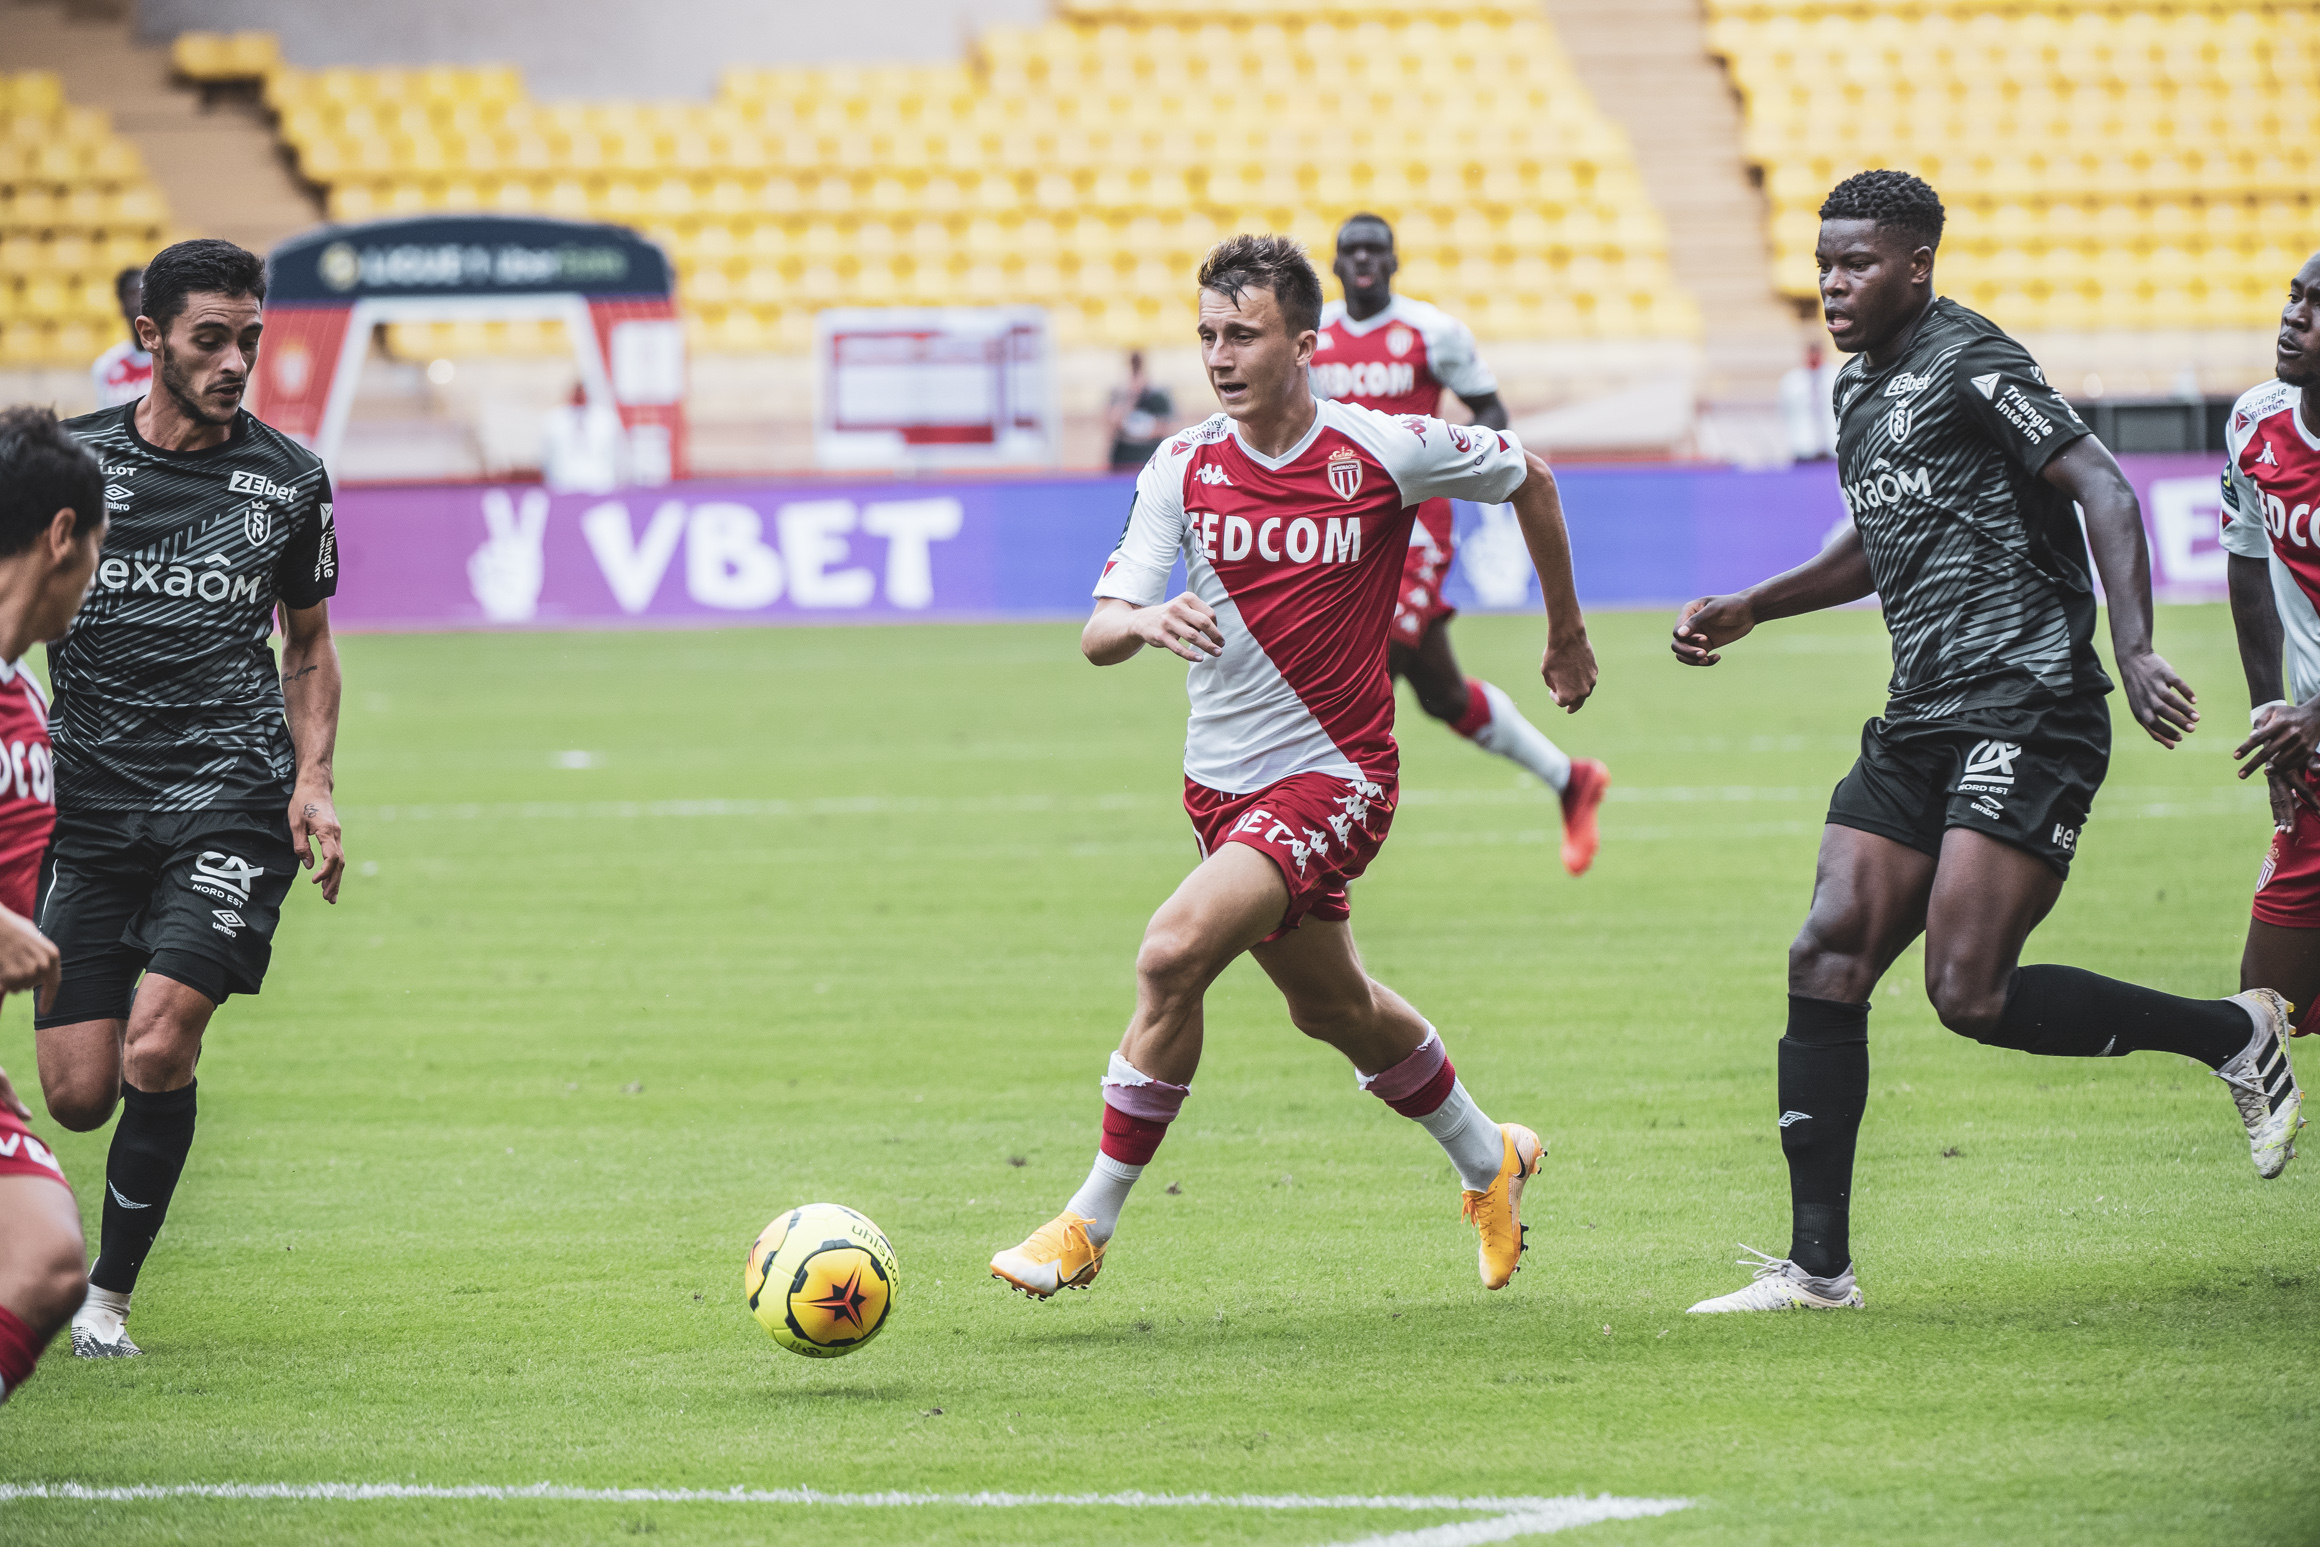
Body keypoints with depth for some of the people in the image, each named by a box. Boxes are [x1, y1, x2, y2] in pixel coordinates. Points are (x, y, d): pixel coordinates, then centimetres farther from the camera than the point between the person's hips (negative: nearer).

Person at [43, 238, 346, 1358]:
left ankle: (112, 1294, 1)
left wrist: (314, 782, 4)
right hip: (91, 794, 1)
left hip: (232, 792, 0)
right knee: (78, 1091, -6)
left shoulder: (289, 479, 7)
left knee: (156, 1053, -18)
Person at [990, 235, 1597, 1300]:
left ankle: (1091, 1222, -15)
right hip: (1221, 784, 6)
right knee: (1332, 1006, 20)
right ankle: (1489, 1162, 46)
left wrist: (1567, 632, 17)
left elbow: (1527, 480, 7)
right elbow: (1098, 637, -7)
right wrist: (1143, 622, -32)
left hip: (1332, 777, -6)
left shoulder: (1386, 452, -12)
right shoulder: (1182, 469, -3)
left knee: (1173, 953, -24)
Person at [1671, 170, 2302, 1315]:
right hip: (1921, 725, 9)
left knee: (1969, 994, -15)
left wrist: (2133, 651, -29)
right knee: (1825, 963, -3)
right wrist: (1747, 611, 28)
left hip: (2028, 714, -9)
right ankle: (1817, 1266, 0)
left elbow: (2105, 493, -17)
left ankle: (2236, 1035, 4)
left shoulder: (1969, 365, -9)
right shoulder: (1861, 392, 19)